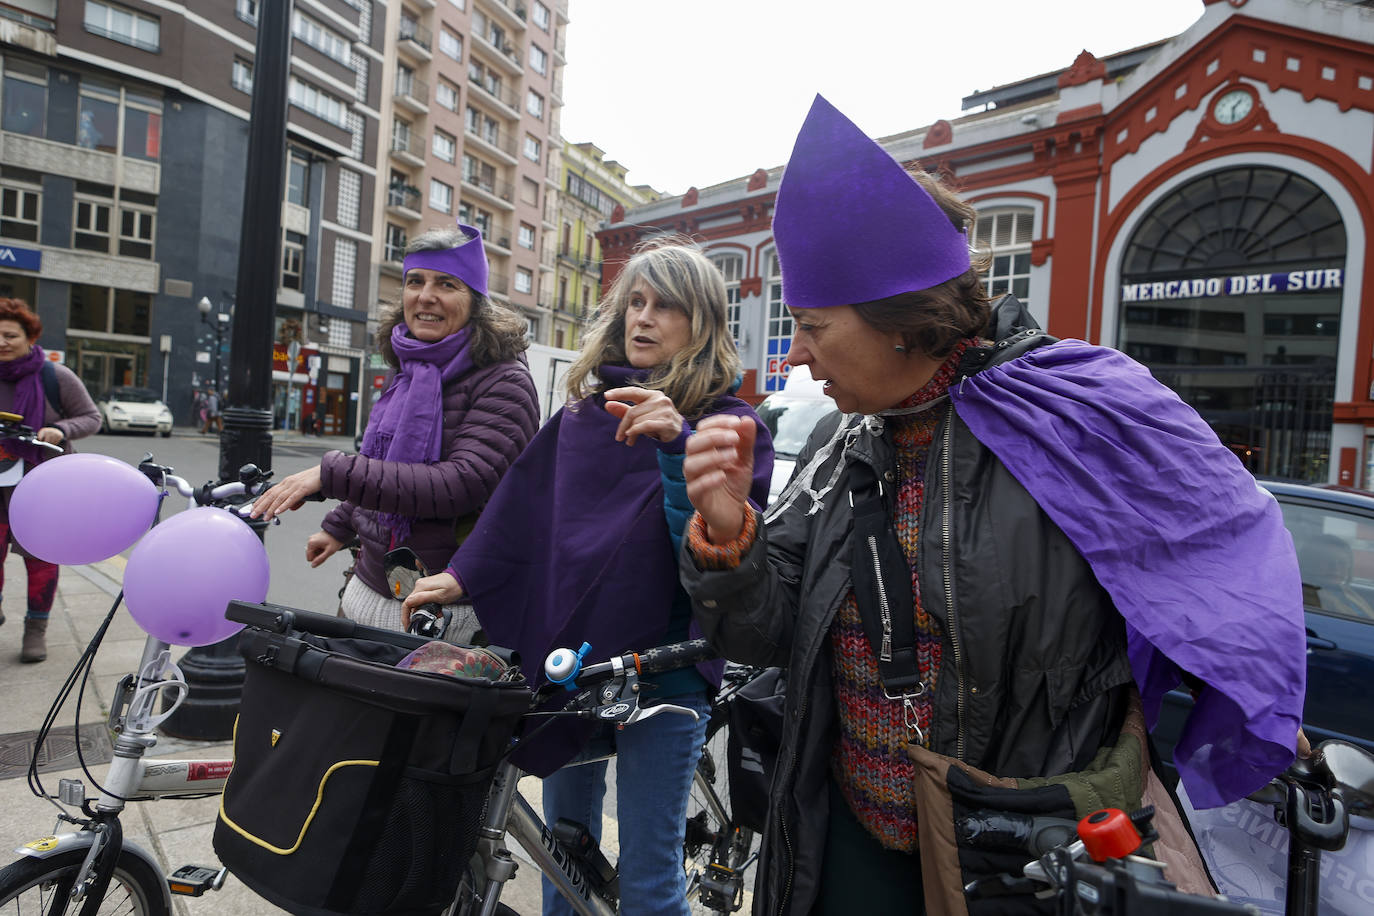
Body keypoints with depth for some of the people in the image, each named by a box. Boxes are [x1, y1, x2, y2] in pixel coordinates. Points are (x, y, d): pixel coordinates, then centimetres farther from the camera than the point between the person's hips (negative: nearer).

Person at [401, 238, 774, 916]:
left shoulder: (730, 425, -6)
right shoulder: (585, 409, 9)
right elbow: (524, 504, 7)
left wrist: (676, 445, -32)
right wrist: (460, 576, -4)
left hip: (661, 675, -4)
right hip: (565, 656, 5)